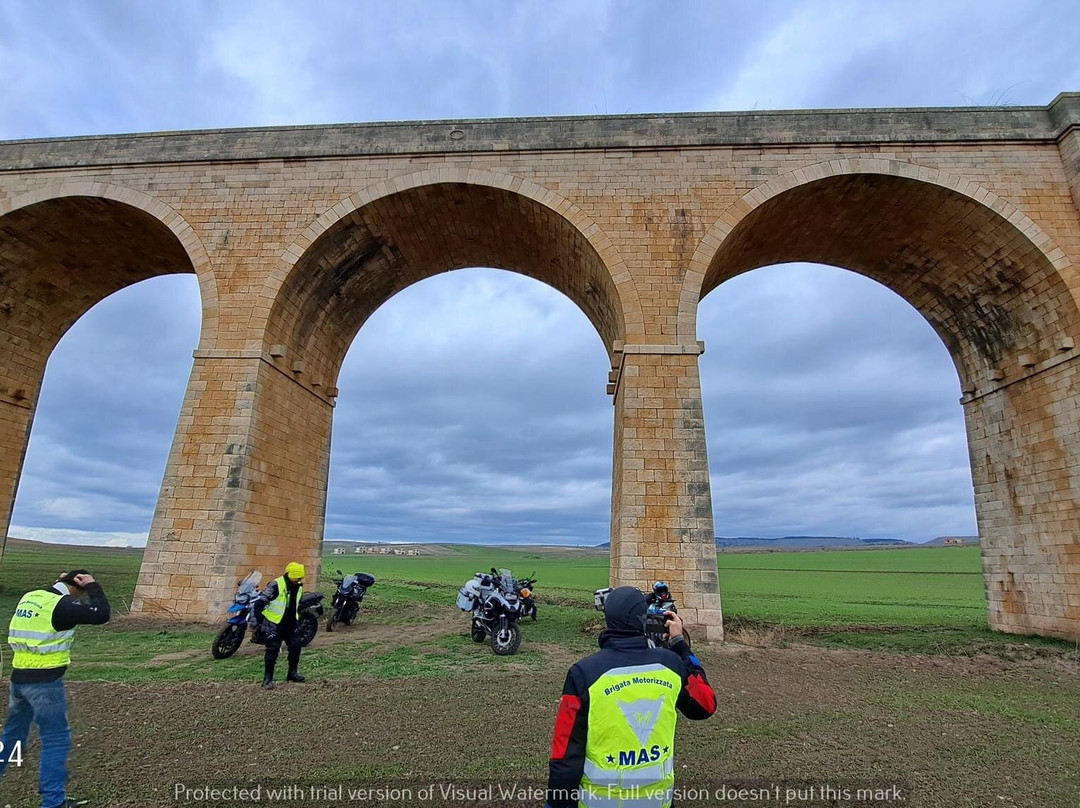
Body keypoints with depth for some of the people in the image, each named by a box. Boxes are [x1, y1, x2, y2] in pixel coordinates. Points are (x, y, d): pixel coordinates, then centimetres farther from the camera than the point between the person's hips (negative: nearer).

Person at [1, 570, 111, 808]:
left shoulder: (30, 597, 6)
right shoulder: (61, 605, -18)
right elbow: (101, 614, -19)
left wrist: (59, 584, 19)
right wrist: (93, 586, -12)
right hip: (45, 682, -8)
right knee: (56, 739, 3)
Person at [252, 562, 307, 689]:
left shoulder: (298, 587, 3)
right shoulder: (276, 585, -22)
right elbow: (259, 602, -18)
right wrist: (258, 620, -15)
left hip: (289, 624, 7)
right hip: (274, 625, -7)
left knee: (296, 646, 3)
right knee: (272, 650, -4)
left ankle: (292, 673, 17)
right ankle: (268, 678, 9)